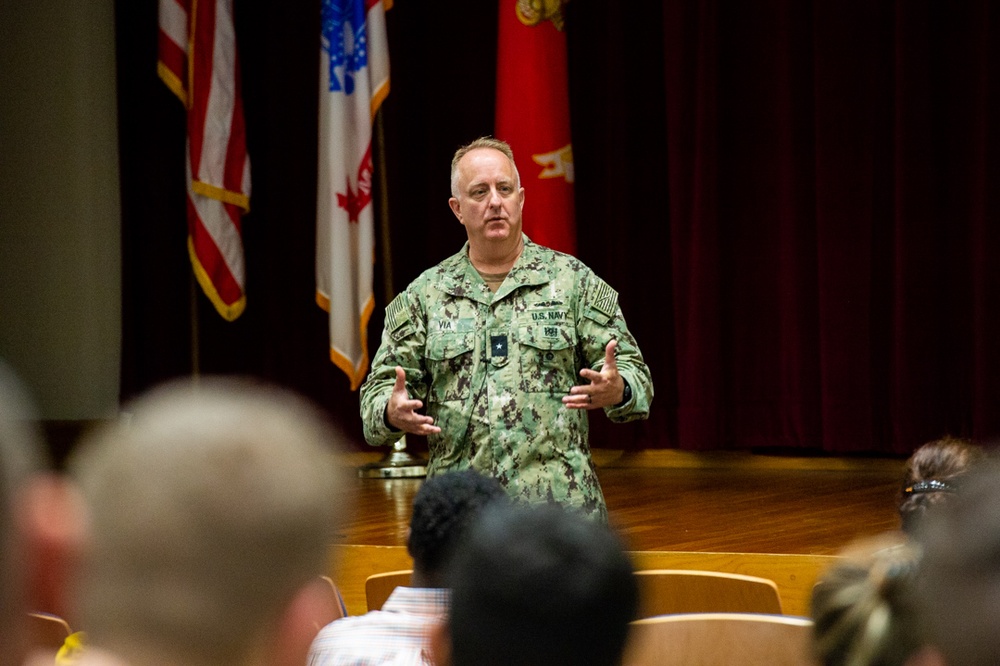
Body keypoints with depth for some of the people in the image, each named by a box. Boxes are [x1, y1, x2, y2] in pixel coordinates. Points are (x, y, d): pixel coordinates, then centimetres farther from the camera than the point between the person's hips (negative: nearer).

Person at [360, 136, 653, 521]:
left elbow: (634, 374, 6)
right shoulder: (423, 296, 10)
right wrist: (393, 413, -15)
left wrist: (616, 391, -19)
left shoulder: (575, 283, 7)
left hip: (559, 503, -1)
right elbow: (379, 390, 10)